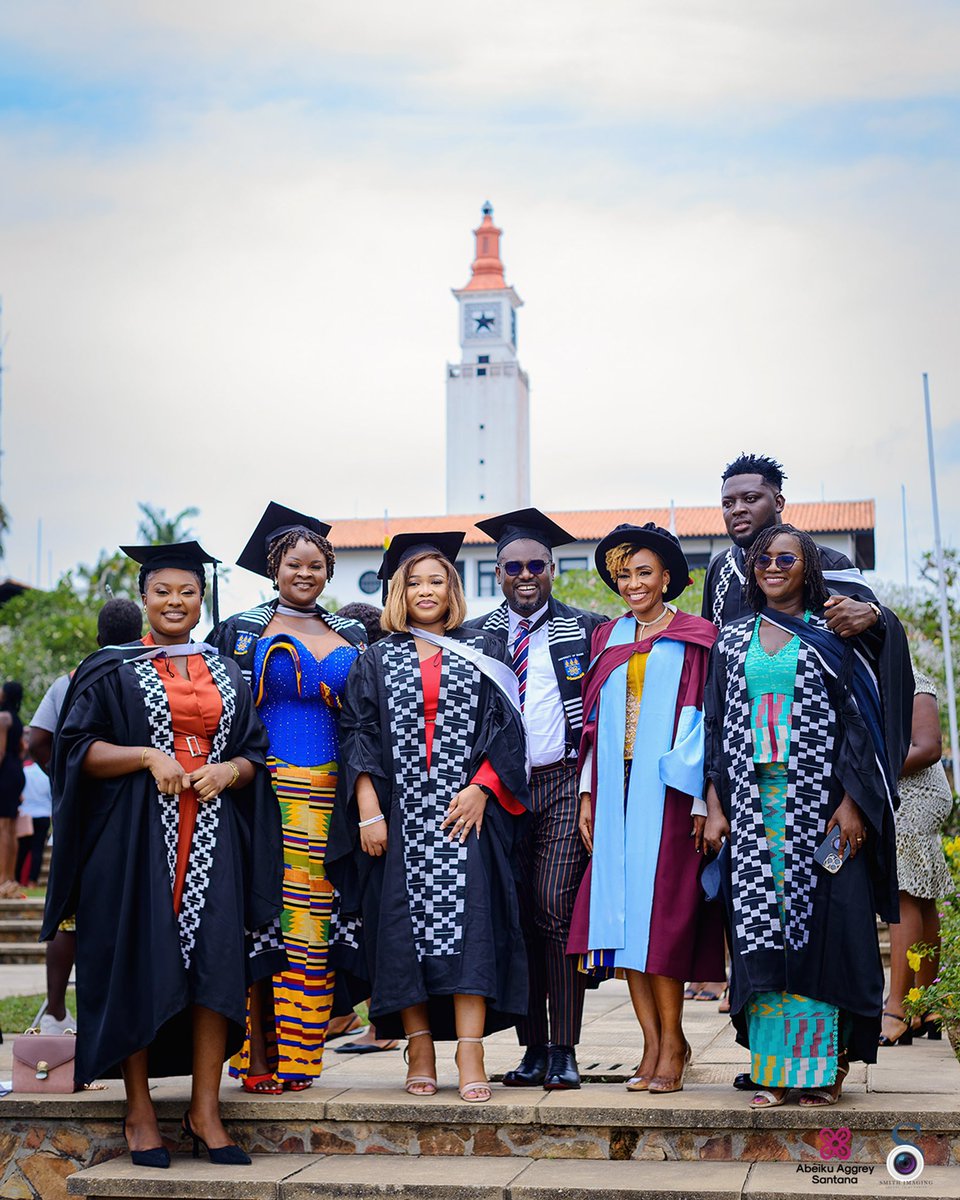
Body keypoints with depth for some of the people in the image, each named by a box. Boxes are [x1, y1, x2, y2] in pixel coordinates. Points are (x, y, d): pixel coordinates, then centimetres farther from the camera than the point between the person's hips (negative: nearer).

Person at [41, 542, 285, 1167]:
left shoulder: (227, 675, 15)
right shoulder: (112, 670, 5)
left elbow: (256, 754, 14)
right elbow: (79, 750, -2)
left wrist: (229, 770, -8)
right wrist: (148, 756, -16)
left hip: (212, 838, 3)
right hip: (137, 835, -3)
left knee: (215, 965, -4)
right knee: (139, 969, -3)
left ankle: (206, 1110, 2)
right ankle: (140, 1111, 7)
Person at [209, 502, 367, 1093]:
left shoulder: (352, 638, 16)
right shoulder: (243, 631, 6)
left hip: (327, 793, 3)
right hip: (264, 785, -3)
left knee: (311, 922, 0)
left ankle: (293, 1056, 4)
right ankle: (258, 1054, -2)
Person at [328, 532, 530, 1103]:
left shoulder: (483, 653, 11)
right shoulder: (377, 662, 12)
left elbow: (505, 728, 4)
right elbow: (359, 736, 5)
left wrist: (480, 789, -10)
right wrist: (368, 812, -6)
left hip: (466, 811, -1)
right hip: (399, 816, 1)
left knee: (467, 921, -11)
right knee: (403, 925, -1)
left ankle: (471, 1054, -13)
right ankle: (421, 1052, 5)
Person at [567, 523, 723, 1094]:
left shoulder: (694, 640, 1)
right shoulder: (608, 640, 15)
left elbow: (702, 721, -4)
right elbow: (595, 721, 15)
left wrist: (701, 801, -11)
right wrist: (588, 794, 8)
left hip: (667, 791, -5)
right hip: (615, 790, 5)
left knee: (660, 911, -7)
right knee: (622, 910, 0)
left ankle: (671, 1042, 0)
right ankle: (656, 1044, 5)